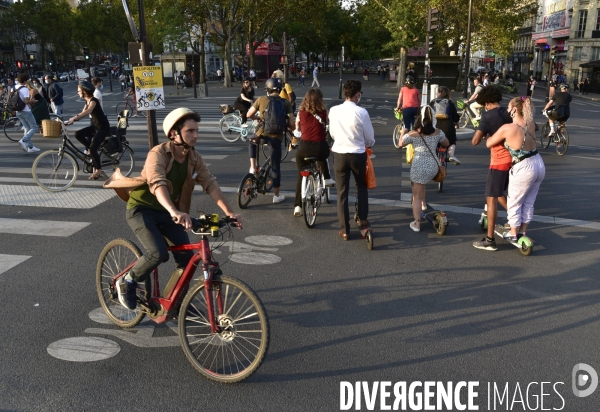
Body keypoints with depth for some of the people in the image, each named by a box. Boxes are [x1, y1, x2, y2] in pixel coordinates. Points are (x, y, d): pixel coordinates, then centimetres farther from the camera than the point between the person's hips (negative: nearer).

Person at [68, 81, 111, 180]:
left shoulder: (93, 100, -18)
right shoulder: (87, 101, 10)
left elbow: (88, 111, -36)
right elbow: (83, 113, 9)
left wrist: (74, 118, -45)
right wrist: (72, 119, -8)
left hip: (103, 127, -8)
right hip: (95, 126, 9)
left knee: (93, 148, -15)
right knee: (78, 134, -9)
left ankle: (98, 170, -2)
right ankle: (90, 149, 8)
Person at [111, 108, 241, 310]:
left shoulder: (194, 158, -5)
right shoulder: (158, 154, -24)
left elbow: (210, 184, -11)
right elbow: (158, 184, -41)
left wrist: (229, 212, -23)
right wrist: (174, 211, -58)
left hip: (168, 212, 6)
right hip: (142, 209, -6)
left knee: (186, 257, -3)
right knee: (158, 253, -26)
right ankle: (127, 282, 3)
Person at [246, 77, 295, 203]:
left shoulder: (261, 99, 2)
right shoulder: (286, 103, 0)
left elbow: (249, 115, 8)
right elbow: (291, 123, -4)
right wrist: (285, 125, 19)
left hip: (262, 134, 0)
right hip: (276, 137, 0)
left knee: (252, 144, 36)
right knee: (275, 166, 10)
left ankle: (252, 168, 20)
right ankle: (276, 195, 18)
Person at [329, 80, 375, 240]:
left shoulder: (333, 110, -4)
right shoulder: (361, 112, -13)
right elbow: (370, 138, -3)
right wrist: (368, 144, 20)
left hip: (339, 154, 2)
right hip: (358, 154, -2)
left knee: (342, 192, 9)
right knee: (361, 187, 22)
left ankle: (345, 230, 12)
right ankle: (363, 222, 19)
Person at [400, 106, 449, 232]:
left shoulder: (413, 134, -11)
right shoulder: (438, 132, -3)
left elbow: (400, 144, 6)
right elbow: (446, 144, 15)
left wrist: (402, 133, 24)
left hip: (419, 167, -4)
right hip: (433, 166, 4)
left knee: (417, 196, 7)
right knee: (421, 184, 35)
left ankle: (417, 224, 10)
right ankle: (423, 205, 37)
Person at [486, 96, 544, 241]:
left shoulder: (507, 128, -18)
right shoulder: (530, 124, 0)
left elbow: (489, 144, -6)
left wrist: (488, 136, 16)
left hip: (523, 168, -7)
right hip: (539, 164, 7)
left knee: (514, 203, 14)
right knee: (528, 203, 20)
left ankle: (513, 233, 26)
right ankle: (523, 231, 34)